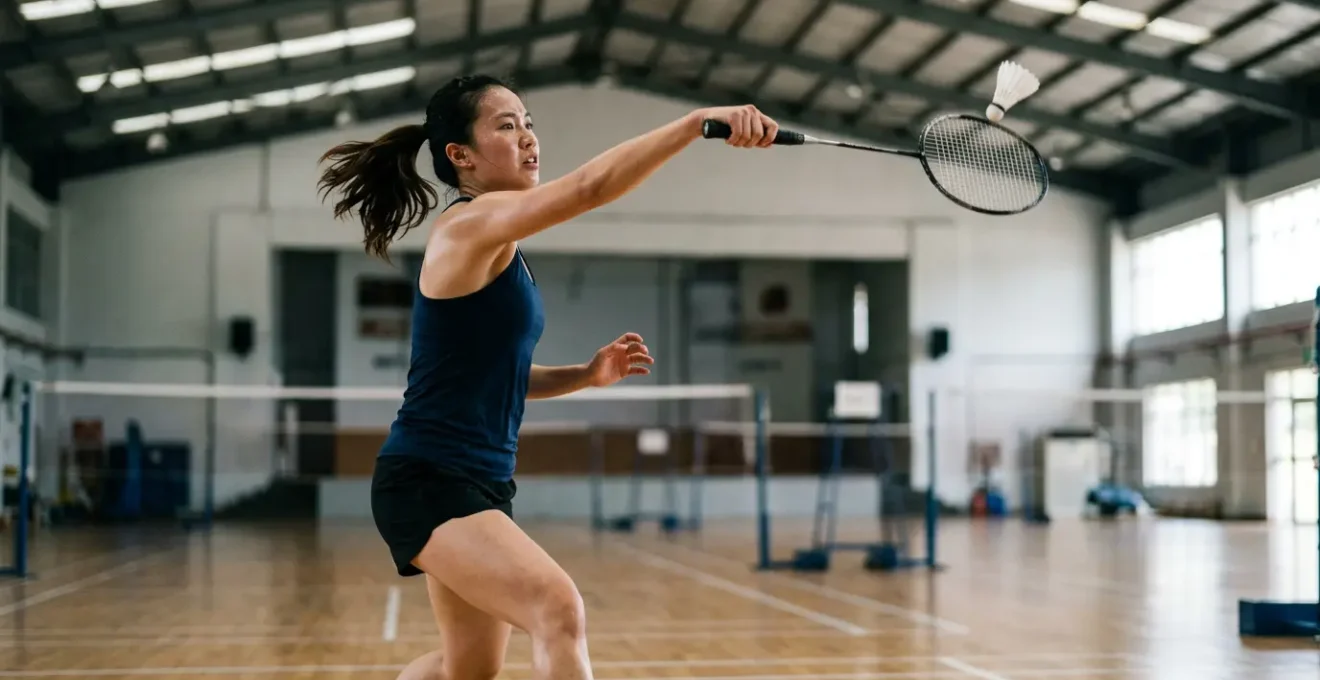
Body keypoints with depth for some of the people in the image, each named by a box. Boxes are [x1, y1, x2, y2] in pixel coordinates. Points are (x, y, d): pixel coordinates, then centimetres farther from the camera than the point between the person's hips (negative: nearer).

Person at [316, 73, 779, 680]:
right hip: (428, 482, -10)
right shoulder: (471, 225, -15)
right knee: (559, 612, -28)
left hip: (480, 482, 10)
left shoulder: (499, 248, 13)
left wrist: (587, 375, 4)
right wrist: (702, 120, -34)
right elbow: (590, 187, -30)